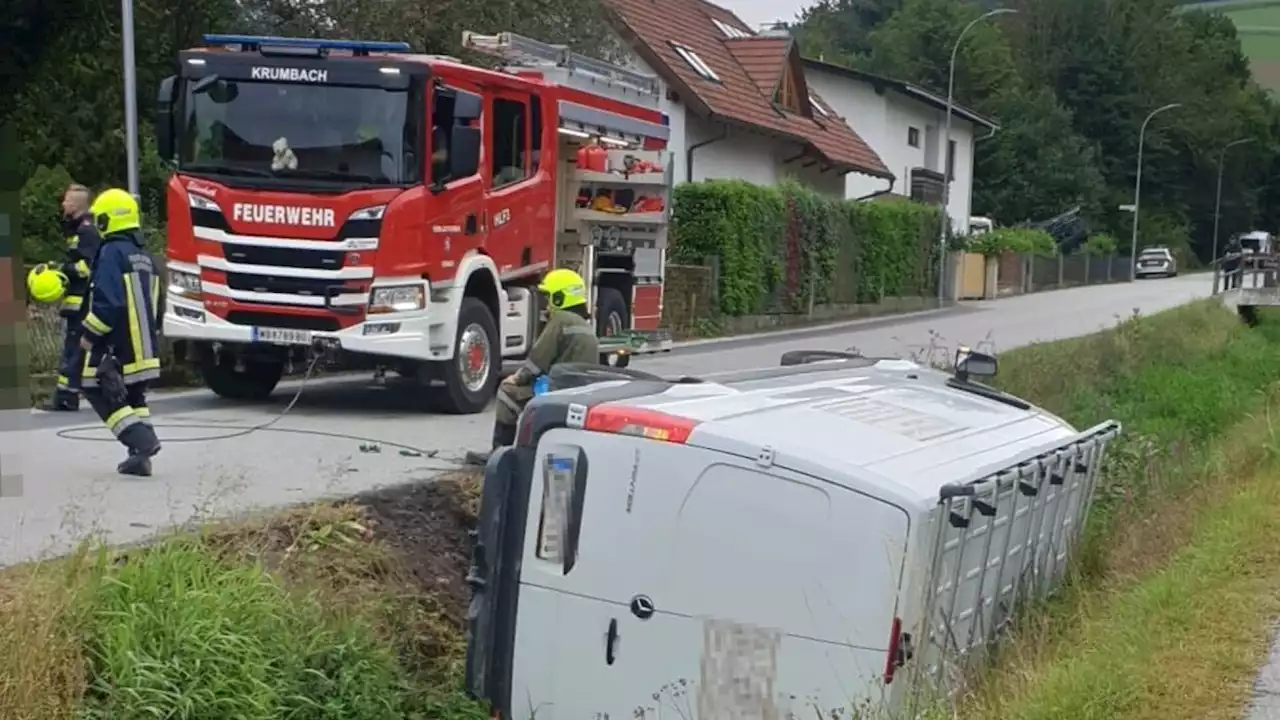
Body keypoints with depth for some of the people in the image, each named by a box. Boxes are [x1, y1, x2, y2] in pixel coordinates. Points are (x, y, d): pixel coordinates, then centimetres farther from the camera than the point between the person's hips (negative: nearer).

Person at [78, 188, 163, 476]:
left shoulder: (112, 253, -16)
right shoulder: (144, 256, 11)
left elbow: (108, 302, -22)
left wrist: (89, 335, -12)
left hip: (116, 348, -8)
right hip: (144, 345, 8)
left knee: (100, 394, 0)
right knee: (134, 397, 18)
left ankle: (142, 441, -14)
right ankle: (141, 454, 13)